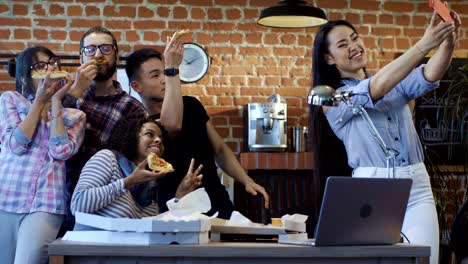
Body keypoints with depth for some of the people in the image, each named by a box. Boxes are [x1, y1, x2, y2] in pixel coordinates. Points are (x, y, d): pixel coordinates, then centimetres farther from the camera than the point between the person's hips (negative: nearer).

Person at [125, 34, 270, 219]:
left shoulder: (191, 105, 11)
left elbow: (219, 150, 18)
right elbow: (173, 125, -30)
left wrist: (247, 181, 5)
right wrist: (172, 68, -26)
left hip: (220, 207, 5)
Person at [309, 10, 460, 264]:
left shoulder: (394, 83, 16)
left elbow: (429, 76, -3)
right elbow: (376, 89, -14)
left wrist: (448, 42, -25)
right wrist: (424, 44, -22)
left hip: (417, 186, 4)